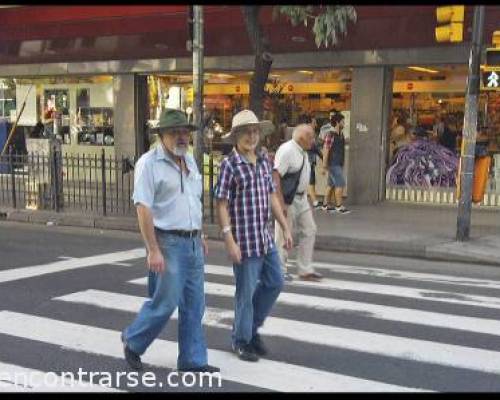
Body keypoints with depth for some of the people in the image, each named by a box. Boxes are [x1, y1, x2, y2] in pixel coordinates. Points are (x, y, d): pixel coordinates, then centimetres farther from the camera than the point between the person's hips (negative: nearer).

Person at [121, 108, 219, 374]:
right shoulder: (149, 163, -10)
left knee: (194, 304, 9)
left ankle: (192, 360, 20)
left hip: (192, 242, 7)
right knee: (165, 302, -3)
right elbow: (143, 208, -16)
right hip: (168, 242, -7)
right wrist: (153, 250, -20)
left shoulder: (190, 161, 13)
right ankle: (133, 340, 23)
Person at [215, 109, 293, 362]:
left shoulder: (264, 162, 9)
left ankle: (252, 326, 32)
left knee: (274, 283, 13)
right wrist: (229, 240, -18)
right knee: (246, 292, 3)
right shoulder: (230, 164, -11)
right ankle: (242, 340, 22)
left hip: (265, 238, 7)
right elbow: (222, 205, -13)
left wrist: (286, 228, 13)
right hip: (244, 240, -7)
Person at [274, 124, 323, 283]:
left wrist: (307, 200, 19)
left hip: (301, 198, 10)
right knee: (284, 235, 1)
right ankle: (280, 271, 15)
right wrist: (281, 203, -25)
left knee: (309, 231, 10)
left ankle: (305, 270, 18)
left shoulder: (303, 152, 12)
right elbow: (276, 176, -23)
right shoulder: (287, 150, -17)